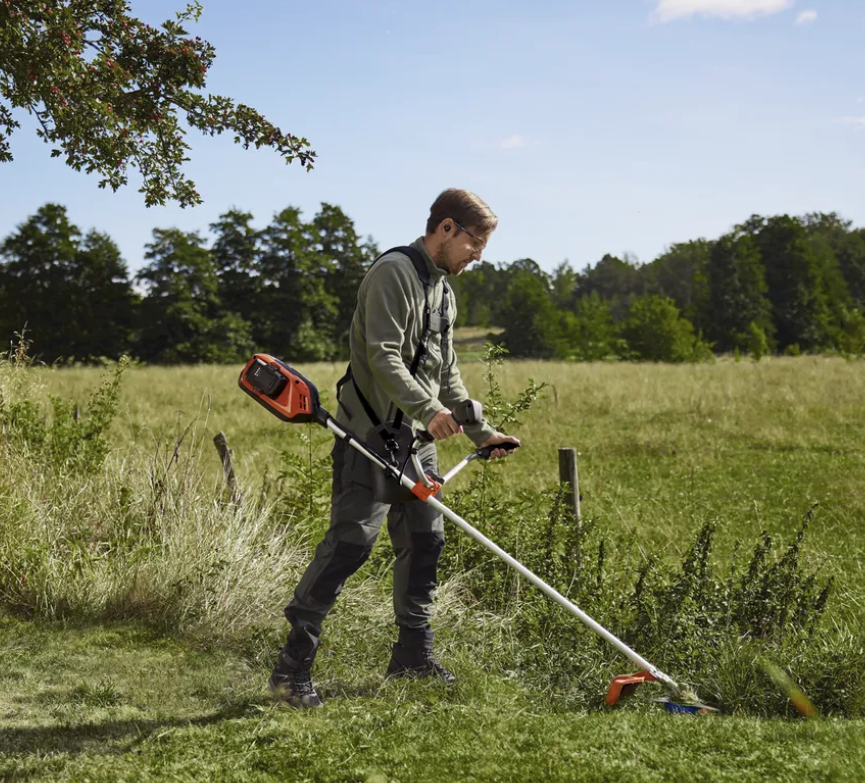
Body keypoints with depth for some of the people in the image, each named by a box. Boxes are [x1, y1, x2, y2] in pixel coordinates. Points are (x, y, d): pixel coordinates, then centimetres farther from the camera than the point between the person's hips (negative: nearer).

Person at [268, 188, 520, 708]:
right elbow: (383, 357, -22)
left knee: (425, 540, 10)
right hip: (372, 434, -9)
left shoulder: (443, 288, 19)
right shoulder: (394, 273, -12)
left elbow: (446, 373, 25)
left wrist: (481, 431, 21)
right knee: (350, 542, -13)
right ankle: (293, 667, -11)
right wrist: (428, 409, -29)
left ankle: (413, 655, 23)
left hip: (417, 439, 9)